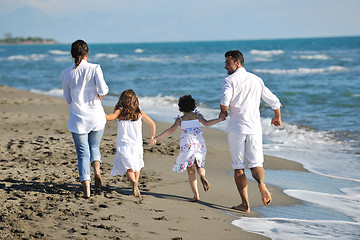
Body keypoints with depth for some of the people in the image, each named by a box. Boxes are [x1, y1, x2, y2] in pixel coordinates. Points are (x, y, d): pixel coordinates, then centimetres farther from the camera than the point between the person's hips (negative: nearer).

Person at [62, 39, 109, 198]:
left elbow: (68, 99, 8)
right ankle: (97, 170, -5)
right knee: (94, 146, 23)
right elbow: (102, 91, -15)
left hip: (77, 118, 0)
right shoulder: (94, 68, -7)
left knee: (83, 153, 6)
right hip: (96, 116, 0)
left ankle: (86, 188, -6)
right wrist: (97, 100, 6)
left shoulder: (66, 73, 0)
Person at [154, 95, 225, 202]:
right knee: (199, 166, 20)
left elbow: (171, 130, -1)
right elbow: (207, 123, -7)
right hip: (200, 143, 2)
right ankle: (202, 176, -18)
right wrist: (220, 119, -1)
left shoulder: (180, 119, 8)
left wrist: (157, 138, 2)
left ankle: (196, 195, -2)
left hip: (187, 145, -2)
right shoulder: (198, 116, 10)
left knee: (190, 170, 6)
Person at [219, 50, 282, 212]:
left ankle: (245, 204, 2)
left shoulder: (230, 81, -5)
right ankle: (261, 183, -27)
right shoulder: (257, 80, 12)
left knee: (238, 168, 5)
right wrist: (277, 118, 32)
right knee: (256, 164, 7)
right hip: (254, 128, 4)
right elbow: (275, 102, 15)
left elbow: (224, 102, -21)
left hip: (236, 128, -4)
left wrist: (223, 113, 1)